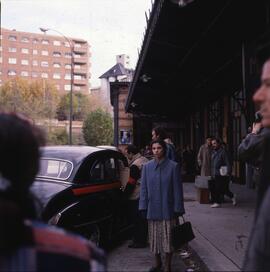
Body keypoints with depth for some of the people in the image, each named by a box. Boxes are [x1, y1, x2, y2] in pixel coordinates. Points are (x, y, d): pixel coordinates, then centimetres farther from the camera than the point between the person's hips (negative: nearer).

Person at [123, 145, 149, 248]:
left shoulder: (135, 165, -19)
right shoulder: (145, 160, 10)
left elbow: (131, 183, -20)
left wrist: (125, 193, -11)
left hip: (136, 197, -10)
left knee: (137, 220, -1)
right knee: (143, 219, 16)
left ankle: (139, 241, 5)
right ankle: (143, 239, 26)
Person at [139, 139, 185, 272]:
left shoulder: (173, 166, -6)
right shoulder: (147, 167, 3)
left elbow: (177, 189, -5)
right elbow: (144, 188, 4)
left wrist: (178, 209, -7)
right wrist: (143, 207, -1)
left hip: (167, 209, -3)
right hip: (152, 208, 3)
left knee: (168, 236, 4)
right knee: (154, 236, 13)